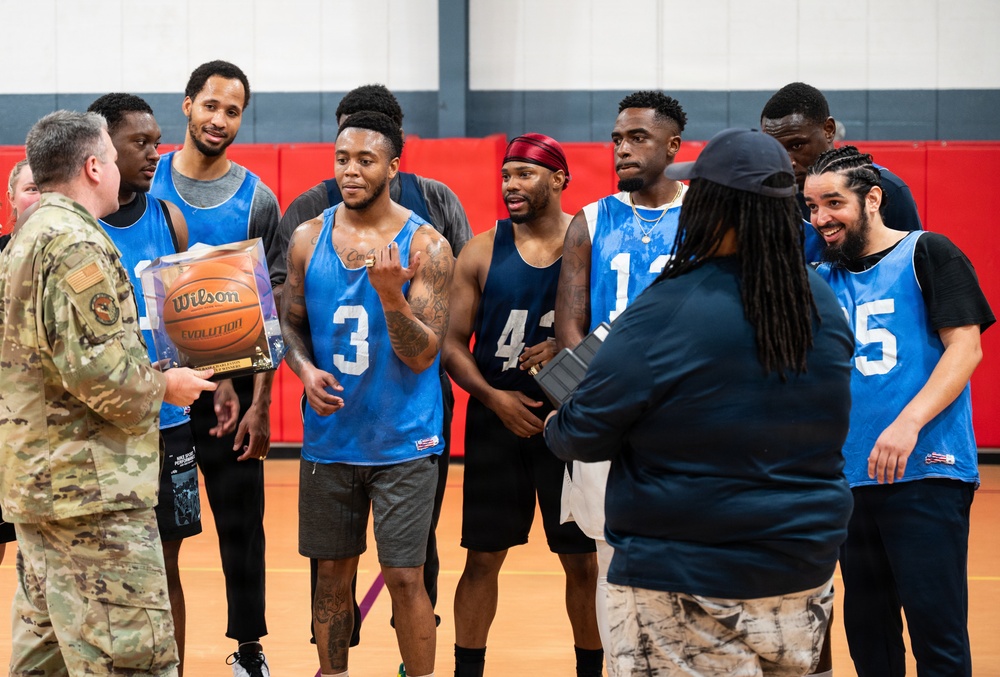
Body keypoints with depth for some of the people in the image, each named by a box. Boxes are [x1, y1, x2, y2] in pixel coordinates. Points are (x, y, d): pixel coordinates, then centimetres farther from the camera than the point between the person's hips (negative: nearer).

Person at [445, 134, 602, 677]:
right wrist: (493, 396, -13)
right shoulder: (482, 252, 0)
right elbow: (453, 343, 1)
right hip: (496, 421, 1)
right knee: (482, 559, 6)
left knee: (583, 561, 6)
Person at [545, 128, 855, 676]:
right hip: (805, 582, 6)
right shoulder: (824, 306, 1)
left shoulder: (667, 312, -19)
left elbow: (585, 435, -12)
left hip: (690, 593, -6)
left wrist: (554, 426, 12)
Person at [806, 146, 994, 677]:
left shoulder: (927, 255, -2)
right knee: (866, 631, 12)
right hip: (853, 476, 6)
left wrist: (908, 423, -21)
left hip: (926, 474, -6)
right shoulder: (823, 279, 14)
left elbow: (965, 347, -10)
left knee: (936, 629, -8)